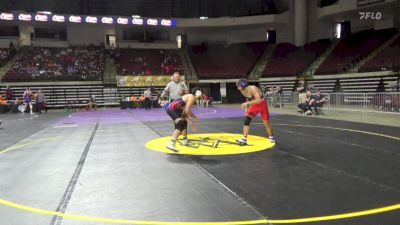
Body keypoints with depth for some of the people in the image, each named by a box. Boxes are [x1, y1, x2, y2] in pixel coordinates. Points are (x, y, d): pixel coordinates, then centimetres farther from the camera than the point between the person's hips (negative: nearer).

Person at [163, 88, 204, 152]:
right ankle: (171, 144, -30)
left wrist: (191, 122, 20)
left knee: (184, 122, 24)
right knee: (180, 126, -20)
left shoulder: (191, 98, 19)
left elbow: (185, 112, 21)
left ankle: (185, 141, 38)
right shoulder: (192, 97, -11)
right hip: (171, 109, -11)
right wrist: (195, 118, -6)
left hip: (172, 109, 11)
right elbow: (187, 111, -20)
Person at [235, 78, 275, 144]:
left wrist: (247, 103, -39)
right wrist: (247, 108, 1)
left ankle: (271, 137, 29)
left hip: (262, 104, -6)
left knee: (266, 122, 5)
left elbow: (259, 100, -39)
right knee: (247, 120, -10)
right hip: (254, 105, 6)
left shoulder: (253, 89, -31)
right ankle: (244, 139, -10)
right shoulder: (243, 91, -8)